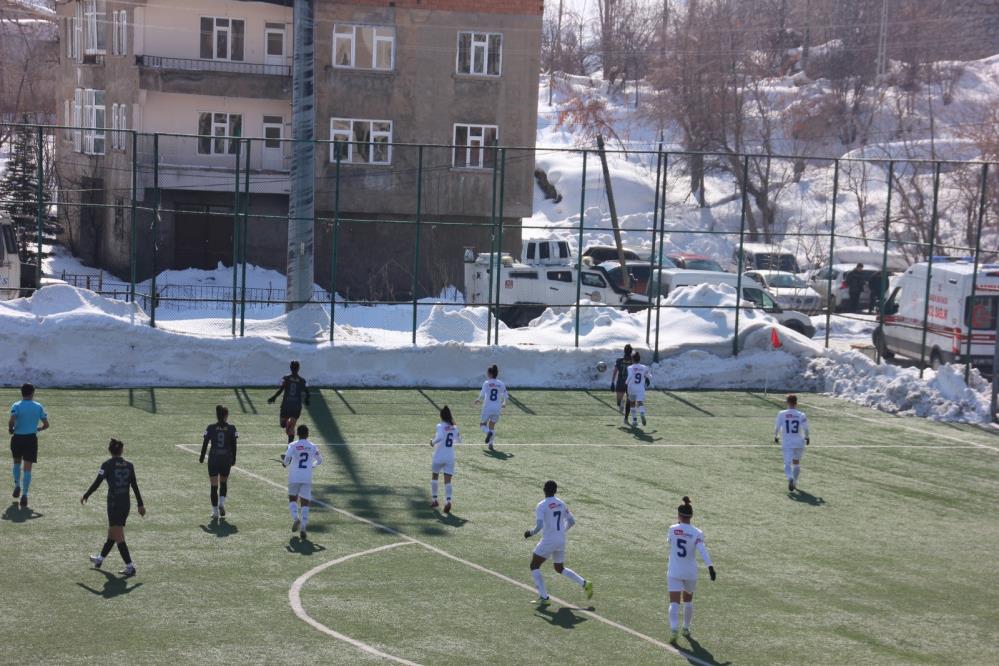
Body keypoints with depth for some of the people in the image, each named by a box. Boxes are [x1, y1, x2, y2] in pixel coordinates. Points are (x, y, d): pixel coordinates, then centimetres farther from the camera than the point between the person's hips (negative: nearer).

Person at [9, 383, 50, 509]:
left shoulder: (16, 406, -5)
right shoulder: (38, 406, 1)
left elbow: (11, 421, -22)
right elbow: (46, 424, 2)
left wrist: (10, 429, -2)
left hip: (17, 438, 0)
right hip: (31, 439, 0)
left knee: (17, 463, 27)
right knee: (27, 468, 2)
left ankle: (17, 486, 18)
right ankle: (24, 495, -6)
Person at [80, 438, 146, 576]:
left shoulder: (107, 465, -9)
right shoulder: (129, 465, 3)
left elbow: (96, 483, -7)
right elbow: (135, 486, 5)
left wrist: (85, 496, 8)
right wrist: (140, 504, 10)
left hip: (114, 504, -6)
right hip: (126, 504, 6)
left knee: (118, 537, -4)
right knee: (112, 533, 22)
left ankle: (130, 567, -10)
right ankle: (100, 559, 40)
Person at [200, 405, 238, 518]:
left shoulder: (210, 428, -3)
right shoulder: (231, 428, -3)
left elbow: (205, 444, -1)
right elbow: (233, 446, -1)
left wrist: (202, 458, 9)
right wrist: (233, 459, 9)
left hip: (213, 459, 0)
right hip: (226, 459, 1)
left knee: (214, 486, 5)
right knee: (224, 482, 21)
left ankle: (215, 511, 3)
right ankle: (221, 503, 0)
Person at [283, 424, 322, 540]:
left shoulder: (293, 445, -3)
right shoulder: (312, 447, 5)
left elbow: (287, 457, -18)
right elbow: (319, 461, 13)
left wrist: (286, 464, 4)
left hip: (294, 478, -1)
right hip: (307, 478, 1)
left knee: (292, 499, 16)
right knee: (305, 503, 4)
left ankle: (296, 518, -11)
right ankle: (303, 528, -8)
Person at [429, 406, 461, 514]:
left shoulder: (440, 426, -10)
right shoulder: (454, 427, 6)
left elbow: (440, 437, -28)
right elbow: (459, 440, 19)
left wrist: (433, 442, -11)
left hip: (439, 456, -3)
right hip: (450, 457, 3)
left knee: (434, 477, 19)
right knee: (447, 481, 1)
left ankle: (434, 500, 23)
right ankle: (448, 501, -20)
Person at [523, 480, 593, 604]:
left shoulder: (541, 505, -12)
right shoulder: (562, 504, 7)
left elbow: (539, 526, -21)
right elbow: (572, 521, 13)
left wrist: (530, 533, -2)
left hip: (548, 541, -6)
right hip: (561, 541, 6)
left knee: (534, 567, 9)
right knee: (560, 569, 24)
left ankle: (544, 597, 0)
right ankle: (585, 584, 9)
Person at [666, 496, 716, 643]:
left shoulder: (673, 529, -7)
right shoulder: (697, 533, -7)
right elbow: (703, 550, -21)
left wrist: (679, 523, 23)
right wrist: (710, 567, -27)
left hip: (674, 572, -2)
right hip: (690, 573, 2)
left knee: (674, 602, -6)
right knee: (688, 600, 23)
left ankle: (673, 628, -26)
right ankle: (686, 628, 34)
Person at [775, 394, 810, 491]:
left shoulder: (781, 414, -4)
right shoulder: (801, 415, -4)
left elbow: (777, 427, -5)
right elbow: (805, 429, -8)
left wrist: (776, 437, 12)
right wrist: (807, 438, 10)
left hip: (786, 443, -2)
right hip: (799, 443, 2)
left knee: (787, 463, -3)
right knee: (796, 463, 21)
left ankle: (790, 478, -32)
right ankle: (794, 483, 28)